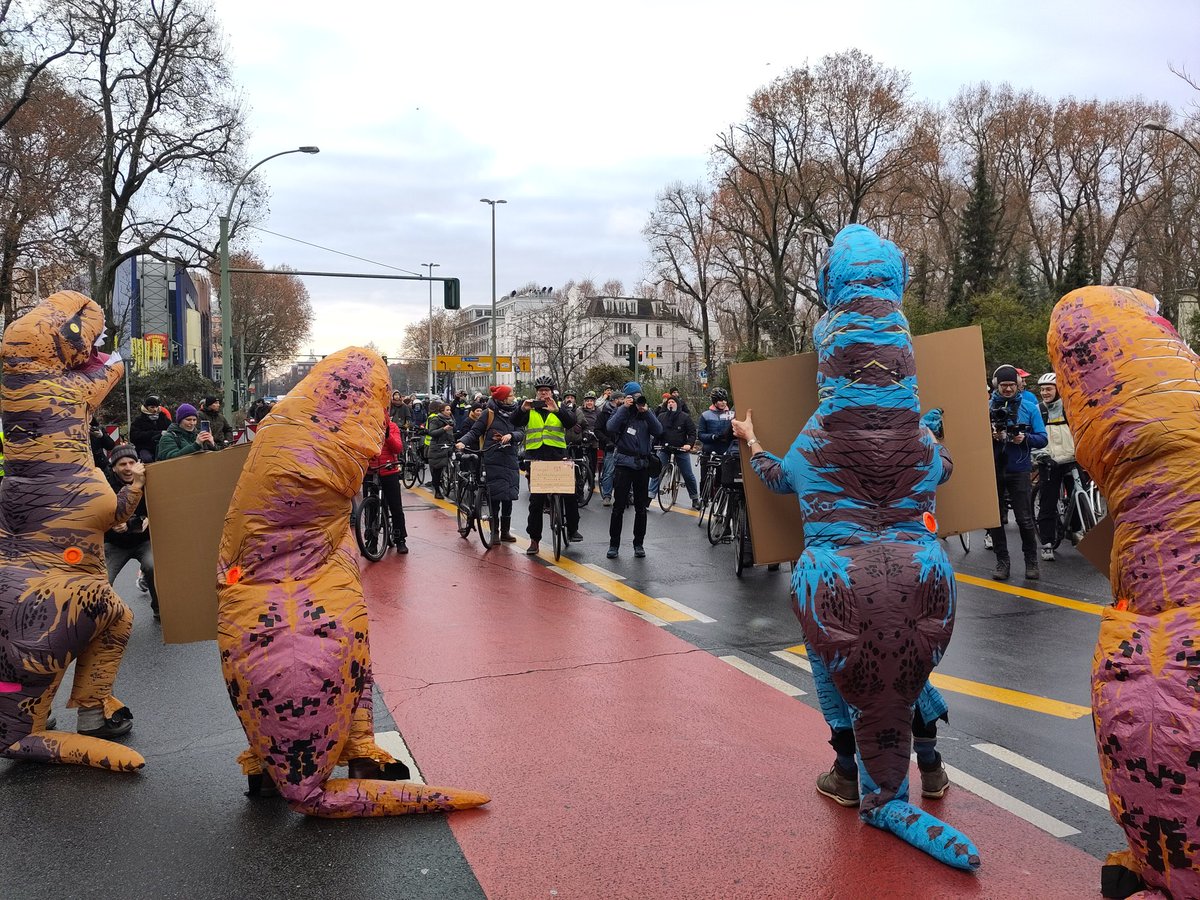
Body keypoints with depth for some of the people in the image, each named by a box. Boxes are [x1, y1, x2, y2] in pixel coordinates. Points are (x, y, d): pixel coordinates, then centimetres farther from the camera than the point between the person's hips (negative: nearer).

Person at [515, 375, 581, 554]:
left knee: (570, 494, -3)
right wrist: (522, 409, -26)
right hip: (535, 456, 0)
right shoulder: (529, 409, 9)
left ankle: (573, 529, 16)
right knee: (536, 499, 2)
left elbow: (571, 423, -9)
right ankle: (534, 539, 7)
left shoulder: (560, 407, 8)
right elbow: (515, 423, -7)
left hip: (557, 454, 0)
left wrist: (557, 410, -26)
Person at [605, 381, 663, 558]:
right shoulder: (622, 411, 1)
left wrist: (646, 411, -14)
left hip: (643, 465, 3)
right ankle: (614, 544, 6)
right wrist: (625, 407, -19)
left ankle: (639, 544, 18)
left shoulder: (647, 413, 8)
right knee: (618, 506, -2)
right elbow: (611, 427, -18)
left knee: (641, 508, 9)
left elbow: (658, 431, -8)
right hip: (624, 463, -3)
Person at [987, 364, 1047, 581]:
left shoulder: (1029, 406, 3)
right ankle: (1002, 561, 17)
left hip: (1018, 469, -1)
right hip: (993, 468, 1)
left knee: (1024, 518, 0)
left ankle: (1031, 561, 15)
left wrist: (1025, 438, -18)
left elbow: (1042, 439, 1)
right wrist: (991, 436, -16)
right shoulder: (987, 406, 4)